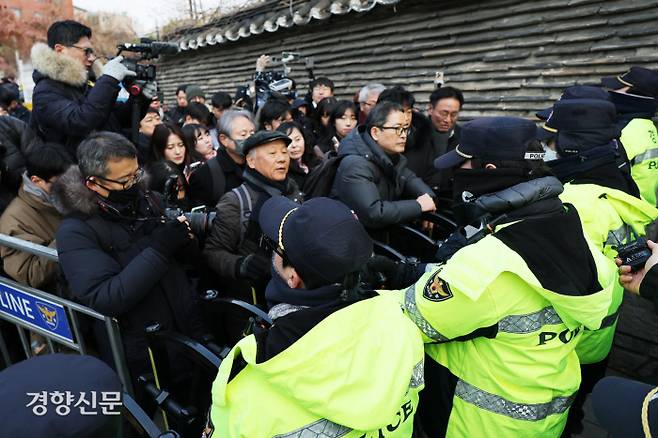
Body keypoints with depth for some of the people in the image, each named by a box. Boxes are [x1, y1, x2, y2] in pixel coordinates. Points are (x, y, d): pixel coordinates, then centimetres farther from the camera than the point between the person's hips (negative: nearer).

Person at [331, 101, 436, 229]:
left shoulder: (392, 154, 2)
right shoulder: (355, 165, -25)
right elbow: (372, 213, -33)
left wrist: (427, 197, -7)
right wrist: (418, 206, -23)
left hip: (388, 229, 8)